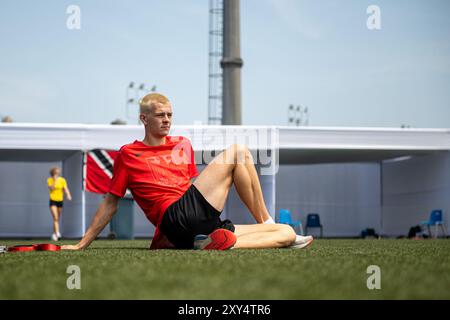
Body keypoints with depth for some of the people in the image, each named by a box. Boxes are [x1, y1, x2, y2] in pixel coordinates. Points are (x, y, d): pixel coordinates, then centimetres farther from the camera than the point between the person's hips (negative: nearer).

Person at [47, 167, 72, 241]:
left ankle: (54, 234, 28)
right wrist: (54, 181, -27)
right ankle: (57, 233, -22)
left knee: (57, 219, 11)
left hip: (60, 201, 2)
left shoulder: (62, 180, -2)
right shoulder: (50, 180, -4)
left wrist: (68, 195, -28)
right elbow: (51, 188, -18)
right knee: (55, 218, -16)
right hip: (53, 201, -2)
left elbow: (66, 189, -9)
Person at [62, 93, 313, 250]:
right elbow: (110, 204, 10)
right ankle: (265, 222, -3)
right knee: (238, 152, -7)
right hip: (176, 217, -7)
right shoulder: (128, 154, 8)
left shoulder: (183, 144, 24)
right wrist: (81, 245, 5)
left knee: (287, 233, -1)